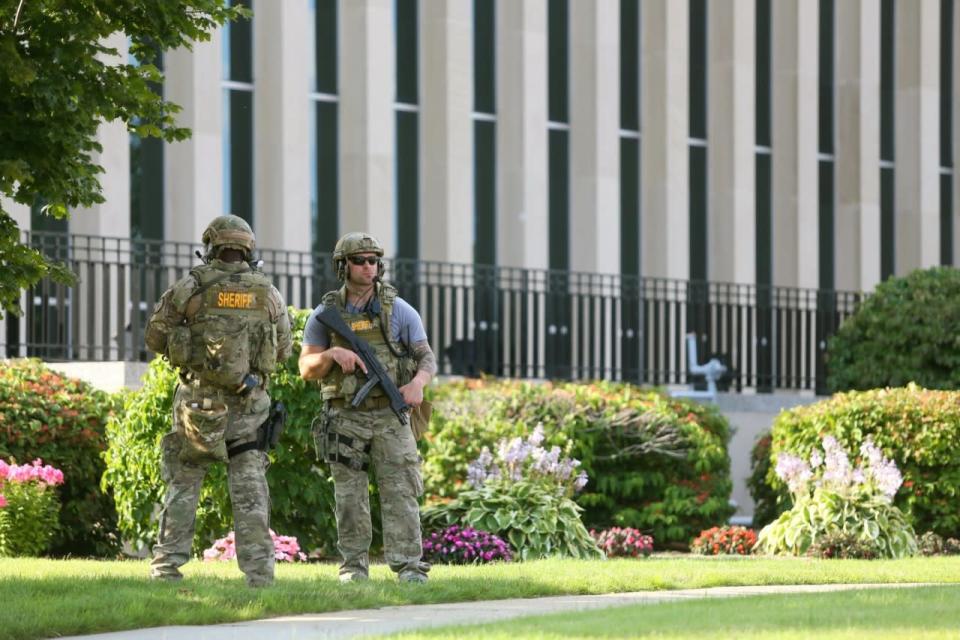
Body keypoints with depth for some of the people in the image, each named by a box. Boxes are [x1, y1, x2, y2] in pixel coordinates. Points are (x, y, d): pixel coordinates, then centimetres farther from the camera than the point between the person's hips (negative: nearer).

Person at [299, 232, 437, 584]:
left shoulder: (398, 310, 1)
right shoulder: (325, 315, 3)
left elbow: (427, 358, 1)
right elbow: (307, 369, 2)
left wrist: (418, 383, -21)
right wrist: (333, 353, -18)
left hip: (390, 415, -1)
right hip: (345, 419, 1)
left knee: (400, 492, -8)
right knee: (350, 497, 3)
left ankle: (409, 567, -10)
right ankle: (354, 567, 11)